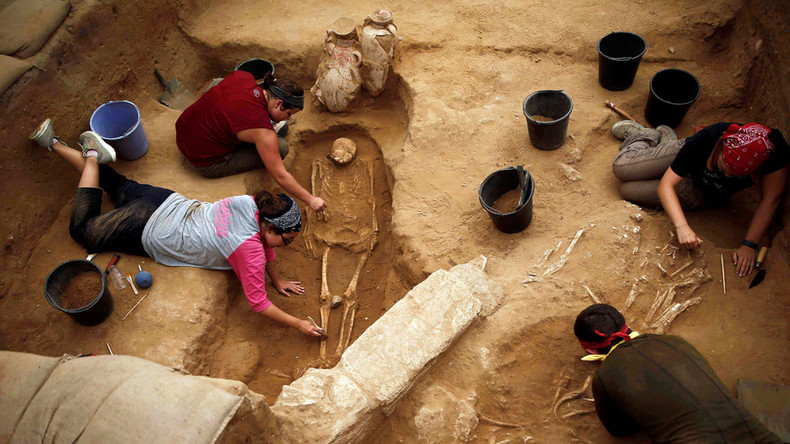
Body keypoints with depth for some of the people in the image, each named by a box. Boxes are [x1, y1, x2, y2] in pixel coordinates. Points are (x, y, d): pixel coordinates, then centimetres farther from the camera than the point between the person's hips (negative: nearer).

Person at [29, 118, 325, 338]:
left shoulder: (255, 204, -17)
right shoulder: (249, 250, -35)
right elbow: (257, 302, -27)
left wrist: (277, 279, 3)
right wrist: (298, 324, -22)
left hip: (168, 204, 6)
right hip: (150, 233, -6)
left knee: (122, 188, 31)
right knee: (81, 229, 16)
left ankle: (53, 143, 33)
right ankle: (93, 155, 13)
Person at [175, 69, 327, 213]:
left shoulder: (242, 76, -8)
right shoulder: (263, 131, -27)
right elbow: (280, 176, -22)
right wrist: (310, 200, -13)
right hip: (205, 163, -8)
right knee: (281, 148, -12)